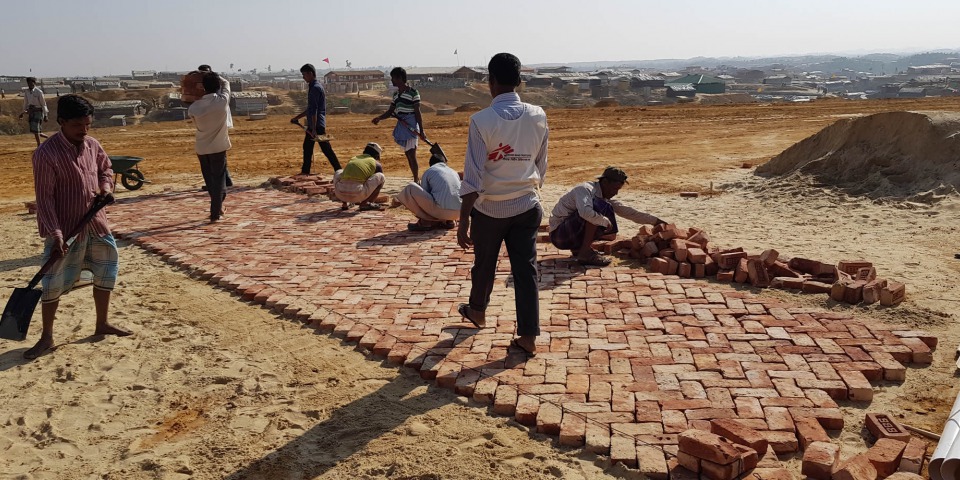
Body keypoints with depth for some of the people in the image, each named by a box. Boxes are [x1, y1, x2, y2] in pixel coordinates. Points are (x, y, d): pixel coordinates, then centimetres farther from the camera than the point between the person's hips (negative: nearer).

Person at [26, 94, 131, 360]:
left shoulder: (92, 145, 0)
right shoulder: (46, 153, -19)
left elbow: (106, 168, 19)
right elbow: (45, 197, -19)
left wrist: (106, 186, -3)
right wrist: (55, 233, -25)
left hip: (96, 223, 6)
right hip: (66, 229, -6)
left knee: (106, 271, 15)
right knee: (53, 283, 0)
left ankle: (102, 324, 33)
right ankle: (47, 337, 17)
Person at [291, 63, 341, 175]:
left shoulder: (315, 88, -15)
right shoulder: (312, 87, 17)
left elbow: (314, 110, -21)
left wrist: (314, 128, -25)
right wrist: (297, 118, 28)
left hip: (317, 124, -10)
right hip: (312, 124, 10)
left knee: (326, 149, -8)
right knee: (307, 147, 14)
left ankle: (339, 171, -5)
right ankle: (305, 171, 22)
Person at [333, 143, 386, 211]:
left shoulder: (352, 159, 28)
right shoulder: (376, 164, 16)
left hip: (340, 194, 5)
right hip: (358, 195, -5)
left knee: (338, 173, 37)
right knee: (381, 176, 14)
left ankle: (345, 203, 25)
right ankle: (364, 203, 6)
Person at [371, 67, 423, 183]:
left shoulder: (413, 92, -8)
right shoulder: (396, 94, 14)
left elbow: (417, 112, -9)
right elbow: (390, 111, 18)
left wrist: (421, 130, -12)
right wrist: (379, 118, 1)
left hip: (411, 126, -8)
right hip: (401, 126, 8)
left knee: (411, 155, -10)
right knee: (408, 154, 10)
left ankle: (416, 181, -6)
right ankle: (416, 180, 17)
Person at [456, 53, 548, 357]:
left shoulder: (482, 120, -16)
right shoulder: (538, 117, -4)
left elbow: (473, 177, -17)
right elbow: (541, 166, 6)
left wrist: (463, 223, -12)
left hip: (489, 209, -2)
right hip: (527, 206, 2)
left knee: (484, 264, 19)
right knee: (526, 270, 6)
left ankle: (477, 311, 43)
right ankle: (528, 337, 7)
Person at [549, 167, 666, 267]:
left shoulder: (605, 197, 9)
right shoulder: (585, 189, -18)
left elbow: (626, 211, 13)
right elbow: (585, 212, -38)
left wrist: (655, 221, 12)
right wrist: (605, 221, -24)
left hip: (572, 236, 9)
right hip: (559, 234, -9)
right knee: (598, 206, -25)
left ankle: (579, 247, 10)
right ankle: (585, 253, -22)